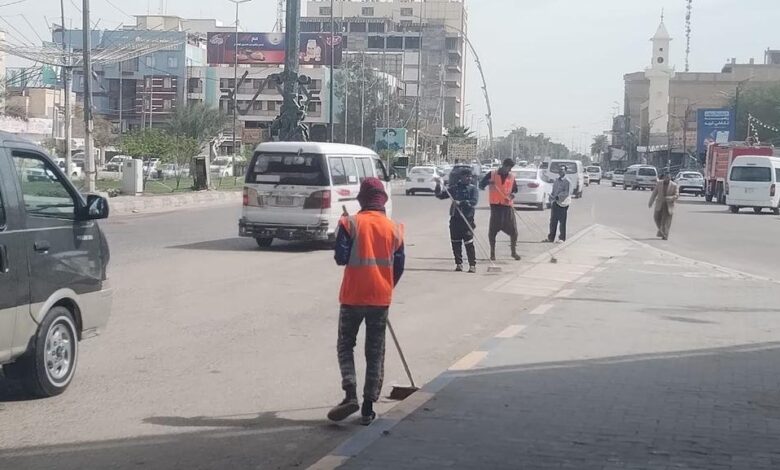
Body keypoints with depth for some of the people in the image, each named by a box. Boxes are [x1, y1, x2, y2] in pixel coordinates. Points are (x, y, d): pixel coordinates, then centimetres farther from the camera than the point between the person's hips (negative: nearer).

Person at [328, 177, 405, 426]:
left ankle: (351, 395, -8)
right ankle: (368, 408, 9)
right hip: (381, 298, 3)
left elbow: (341, 258, -12)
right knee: (375, 351, 9)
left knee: (345, 345, 11)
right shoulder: (393, 229, 3)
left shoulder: (350, 224, -8)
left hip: (353, 296, -3)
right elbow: (399, 267, 6)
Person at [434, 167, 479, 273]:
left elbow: (474, 202, -14)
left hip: (467, 219, -4)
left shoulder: (473, 189, 2)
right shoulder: (455, 188, 10)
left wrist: (461, 203, -22)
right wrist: (438, 186, -3)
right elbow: (440, 196, 12)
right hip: (455, 219, 4)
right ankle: (459, 264, 16)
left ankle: (472, 265, -5)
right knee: (455, 243, 6)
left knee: (469, 243, -8)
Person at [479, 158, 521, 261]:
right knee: (492, 230, -1)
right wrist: (488, 182, -19)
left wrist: (512, 195, -5)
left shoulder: (512, 176, 11)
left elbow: (515, 190, 19)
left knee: (513, 230, 1)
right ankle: (492, 252, 12)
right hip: (495, 205, -3)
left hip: (508, 205, 3)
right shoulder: (492, 174, 1)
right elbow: (481, 186, 2)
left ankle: (514, 251, 18)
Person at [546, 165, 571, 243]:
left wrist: (558, 196, -22)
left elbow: (567, 193, -15)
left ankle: (562, 238, 6)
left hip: (562, 204, -7)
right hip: (555, 203, 7)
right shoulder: (556, 181, 15)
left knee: (562, 222, -1)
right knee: (553, 221, 8)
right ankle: (551, 238, 13)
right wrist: (551, 200, 7)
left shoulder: (567, 181, -7)